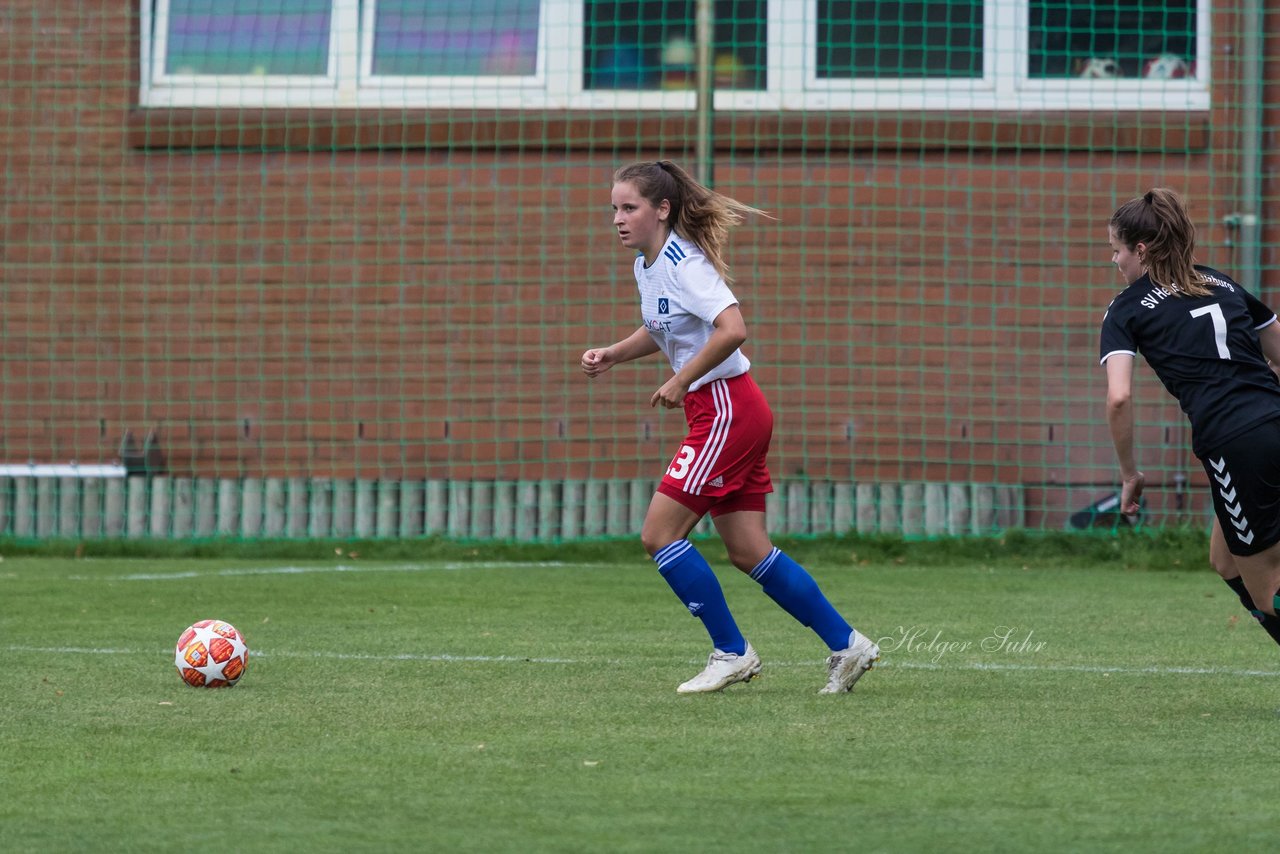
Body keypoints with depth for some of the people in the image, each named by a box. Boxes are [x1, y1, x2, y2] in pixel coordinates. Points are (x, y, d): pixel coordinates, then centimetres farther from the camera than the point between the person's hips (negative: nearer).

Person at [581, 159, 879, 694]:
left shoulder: (683, 263, -18)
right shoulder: (647, 264, 11)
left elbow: (732, 330, -31)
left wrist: (680, 382, -23)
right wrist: (612, 355, 13)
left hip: (727, 410, -10)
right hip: (719, 412, 10)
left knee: (659, 534, -8)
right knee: (748, 553, 9)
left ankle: (731, 653, 0)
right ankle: (846, 645, 15)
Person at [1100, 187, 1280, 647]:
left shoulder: (1127, 309, 5)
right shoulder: (1223, 284, 22)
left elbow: (1119, 397, -8)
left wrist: (1130, 474, 2)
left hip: (1234, 447, -6)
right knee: (1225, 560, 24)